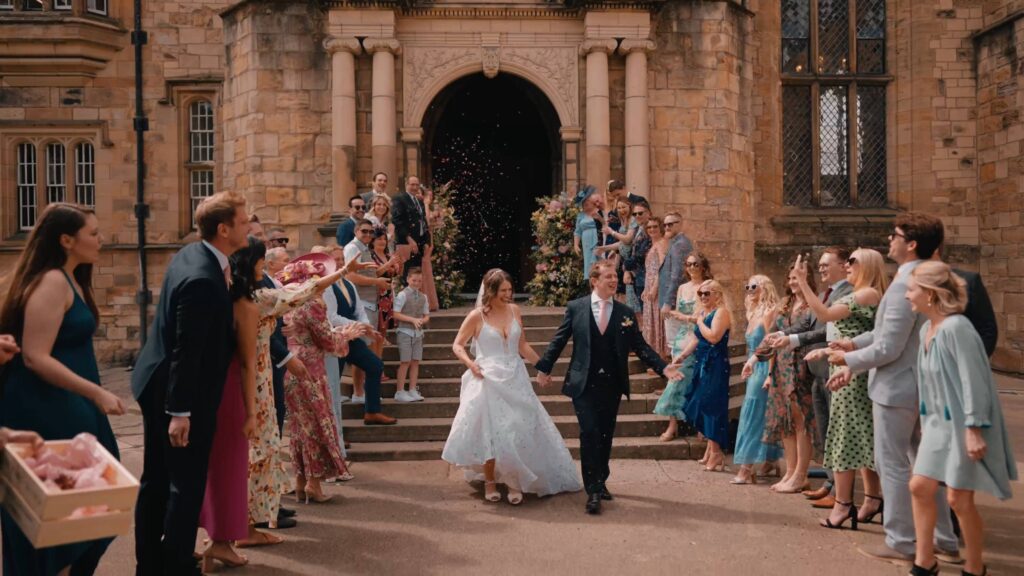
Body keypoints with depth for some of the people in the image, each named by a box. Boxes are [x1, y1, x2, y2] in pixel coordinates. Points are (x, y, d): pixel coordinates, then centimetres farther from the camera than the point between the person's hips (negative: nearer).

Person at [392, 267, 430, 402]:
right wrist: (413, 320, -18)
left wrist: (422, 320, -9)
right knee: (405, 362, -5)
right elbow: (396, 314, -11)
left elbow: (426, 316, 14)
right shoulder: (402, 295, -6)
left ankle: (412, 391, 14)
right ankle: (400, 392, 2)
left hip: (418, 332, 5)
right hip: (405, 332, -5)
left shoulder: (423, 297, 10)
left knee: (415, 361, 6)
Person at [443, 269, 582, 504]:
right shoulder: (477, 316, -6)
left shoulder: (514, 310, 5)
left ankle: (513, 481, 11)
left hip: (514, 379, 3)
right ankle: (490, 482, 16)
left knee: (518, 430, 1)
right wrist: (470, 363, -16)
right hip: (488, 380, -3)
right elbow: (457, 346, 1)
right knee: (489, 432, 2)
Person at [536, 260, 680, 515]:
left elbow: (640, 346, 5)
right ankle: (593, 491, -3)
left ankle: (600, 482, 30)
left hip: (612, 385, 3)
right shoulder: (575, 308, -1)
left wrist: (663, 367, -6)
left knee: (605, 436, 12)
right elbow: (559, 340, 4)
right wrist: (544, 368, 4)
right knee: (590, 434, -10)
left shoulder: (626, 313, 5)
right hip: (584, 384, -3)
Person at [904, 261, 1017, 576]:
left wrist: (973, 429, -22)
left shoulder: (956, 327, -20)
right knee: (920, 487, 7)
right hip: (939, 422, 8)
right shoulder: (926, 329, 6)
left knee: (959, 499, 0)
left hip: (963, 425, -8)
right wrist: (927, 421, 16)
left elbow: (973, 381, -21)